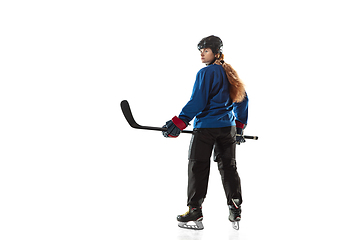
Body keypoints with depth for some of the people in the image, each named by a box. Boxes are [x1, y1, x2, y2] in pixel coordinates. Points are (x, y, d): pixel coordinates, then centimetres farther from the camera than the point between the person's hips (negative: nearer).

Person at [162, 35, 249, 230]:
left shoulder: (206, 73, -10)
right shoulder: (230, 73, 13)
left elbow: (197, 102, -17)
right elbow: (243, 99, 16)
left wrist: (179, 122, -16)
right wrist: (240, 126, 22)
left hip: (206, 127, -7)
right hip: (228, 127, 7)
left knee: (198, 166, 0)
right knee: (228, 166, 12)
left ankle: (195, 210, 2)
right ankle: (235, 209, 12)